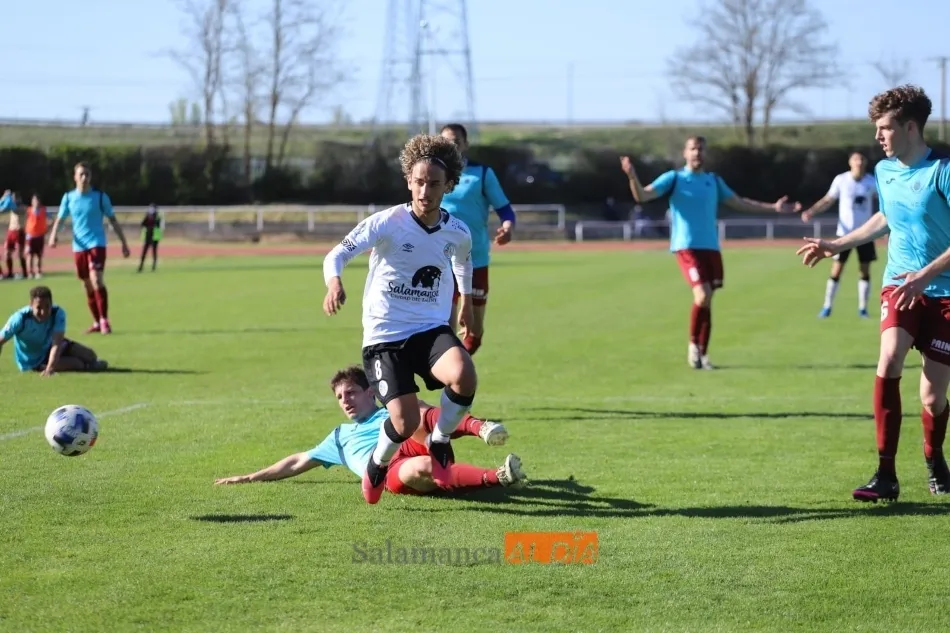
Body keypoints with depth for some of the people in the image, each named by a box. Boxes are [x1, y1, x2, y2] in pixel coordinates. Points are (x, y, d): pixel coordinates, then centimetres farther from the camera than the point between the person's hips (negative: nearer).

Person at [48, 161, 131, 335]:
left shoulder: (100, 196, -2)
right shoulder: (69, 197, 4)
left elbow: (113, 220, 4)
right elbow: (60, 219, 7)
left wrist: (124, 243, 2)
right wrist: (53, 235, -14)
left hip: (96, 244, -3)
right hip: (79, 246, 3)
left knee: (97, 281, -20)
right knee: (88, 285, 9)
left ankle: (104, 320, -16)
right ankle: (97, 322, 20)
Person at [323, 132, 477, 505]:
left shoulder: (458, 233, 1)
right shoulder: (386, 223, -12)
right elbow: (336, 255, -20)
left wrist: (466, 300, 38)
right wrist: (334, 283, -41)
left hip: (431, 329, 3)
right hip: (385, 335, -3)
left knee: (464, 376, -30)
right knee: (406, 422, -17)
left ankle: (440, 442, 0)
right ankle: (377, 465, 20)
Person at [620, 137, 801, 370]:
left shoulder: (714, 181, 14)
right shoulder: (674, 178, -1)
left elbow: (739, 203, 23)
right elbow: (642, 196, -10)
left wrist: (773, 207, 18)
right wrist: (632, 177, -30)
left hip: (711, 247, 5)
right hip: (686, 247, -5)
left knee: (707, 300, 4)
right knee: (702, 296, -20)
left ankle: (702, 354, 14)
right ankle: (693, 343, 1)